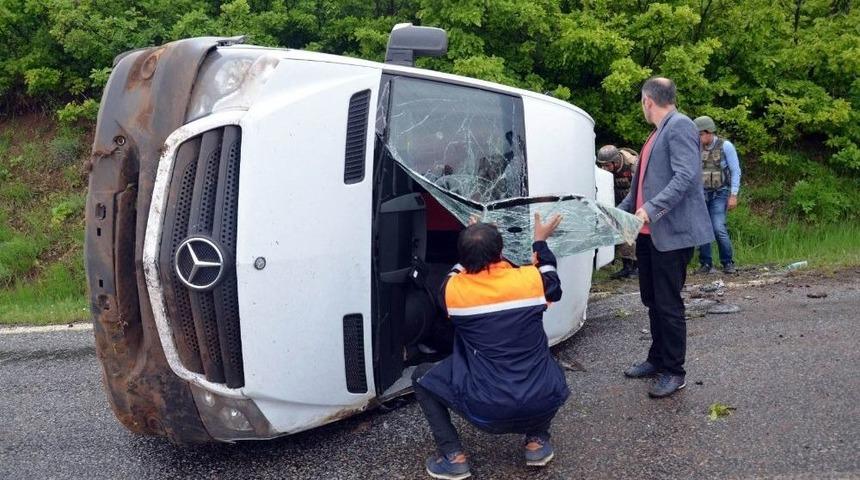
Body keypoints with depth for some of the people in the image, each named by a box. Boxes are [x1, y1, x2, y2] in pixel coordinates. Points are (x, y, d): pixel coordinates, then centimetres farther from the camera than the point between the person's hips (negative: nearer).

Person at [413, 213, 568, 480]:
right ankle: (537, 441, 24)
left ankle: (453, 456, 11)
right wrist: (540, 241, 29)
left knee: (422, 376, 19)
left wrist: (471, 247, 27)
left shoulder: (452, 290, -9)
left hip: (486, 409, -2)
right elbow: (553, 284, 18)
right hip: (541, 404, 2)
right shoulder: (532, 279, -7)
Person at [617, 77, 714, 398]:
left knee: (668, 304, -2)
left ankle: (673, 372, 10)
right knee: (652, 300, 16)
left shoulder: (680, 126, -11)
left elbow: (686, 175, -23)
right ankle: (657, 360, 30)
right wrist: (621, 211, 23)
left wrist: (651, 209, -29)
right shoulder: (657, 132, 18)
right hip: (648, 232, 10)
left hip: (672, 232, -10)